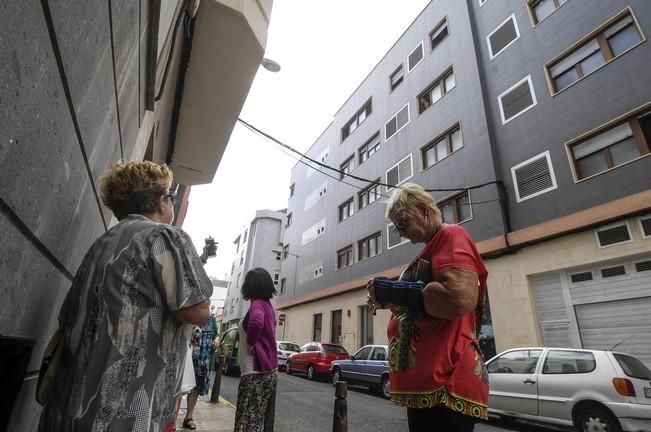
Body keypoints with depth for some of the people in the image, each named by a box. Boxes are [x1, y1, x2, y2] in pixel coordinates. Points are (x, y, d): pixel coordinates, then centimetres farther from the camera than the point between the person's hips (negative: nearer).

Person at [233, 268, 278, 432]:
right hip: (269, 369, 9)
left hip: (256, 371, -9)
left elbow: (256, 322, -38)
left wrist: (250, 344, -22)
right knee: (261, 417, 17)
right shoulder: (268, 304, 12)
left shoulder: (257, 304, -15)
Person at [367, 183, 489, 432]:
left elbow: (459, 299, -26)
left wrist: (396, 292, -15)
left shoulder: (450, 236, -9)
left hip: (444, 381, -10)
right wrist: (390, 299, 10)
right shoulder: (432, 249, 19)